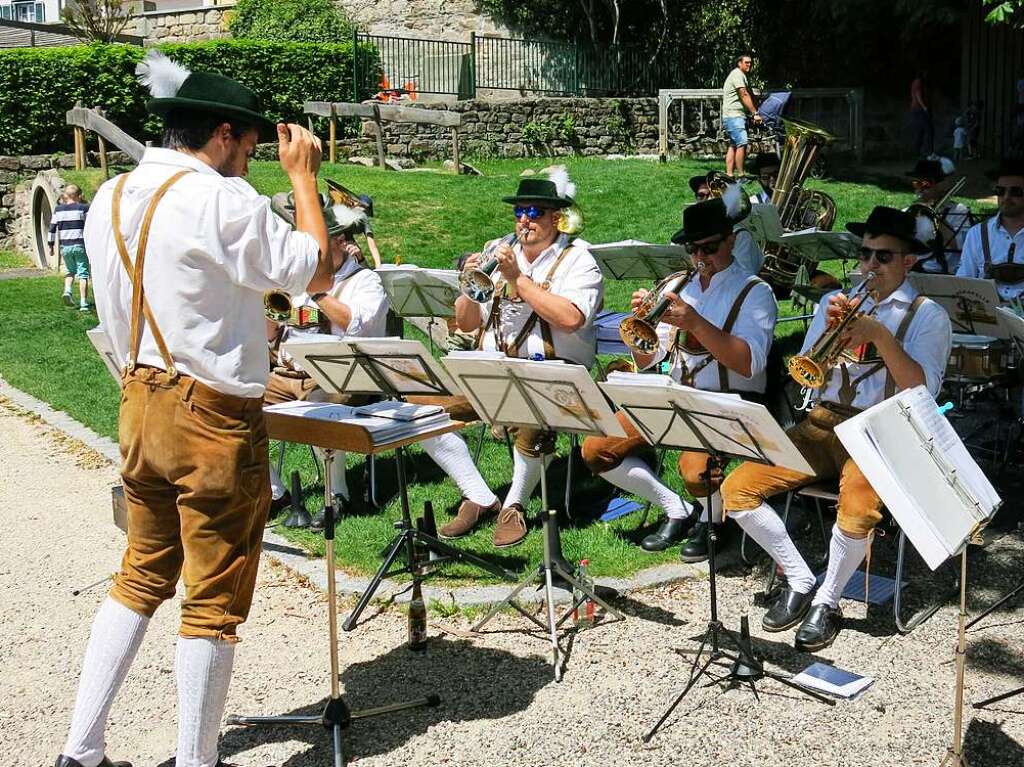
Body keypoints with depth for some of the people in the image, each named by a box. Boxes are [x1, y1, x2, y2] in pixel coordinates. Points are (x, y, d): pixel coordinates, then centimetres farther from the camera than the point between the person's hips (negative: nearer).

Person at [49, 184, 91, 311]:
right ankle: (83, 304, -5)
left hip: (65, 246, 3)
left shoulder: (58, 209, 5)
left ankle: (67, 290, -3)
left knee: (70, 271, 23)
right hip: (80, 245, -3)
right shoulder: (83, 208, -4)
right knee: (83, 274, 1)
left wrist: (51, 244, 15)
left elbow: (52, 227, 6)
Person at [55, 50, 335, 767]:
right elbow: (316, 272, -11)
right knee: (214, 602, 5)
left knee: (141, 578, 19)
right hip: (214, 420, -8)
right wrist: (302, 175, -2)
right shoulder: (226, 202, -19)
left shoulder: (111, 198, 7)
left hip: (140, 405, 8)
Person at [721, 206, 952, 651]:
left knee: (857, 514, -35)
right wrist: (829, 329, -8)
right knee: (737, 490, -14)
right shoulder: (835, 301, 14)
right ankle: (800, 581, 3)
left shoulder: (927, 315, 2)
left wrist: (880, 335, -19)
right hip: (824, 423, 5)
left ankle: (826, 602, -6)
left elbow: (922, 392, -11)